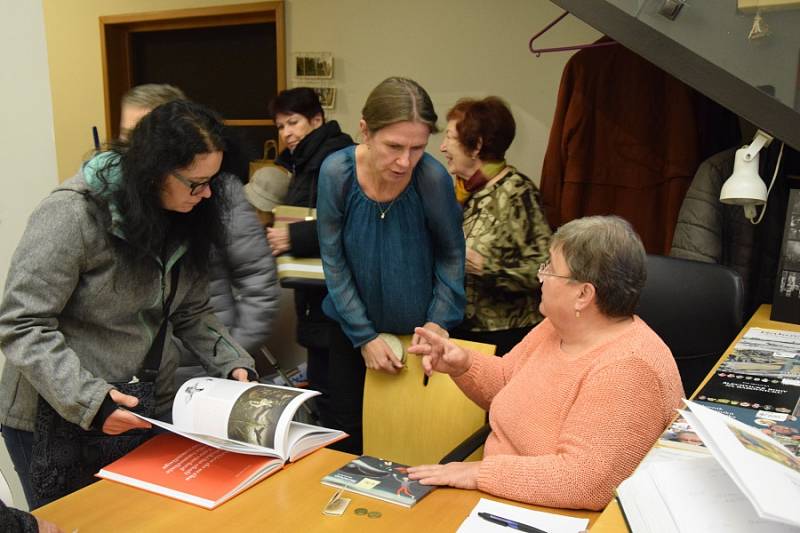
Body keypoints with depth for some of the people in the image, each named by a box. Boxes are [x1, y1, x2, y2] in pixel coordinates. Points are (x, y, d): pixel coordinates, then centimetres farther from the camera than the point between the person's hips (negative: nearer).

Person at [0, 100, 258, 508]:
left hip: (151, 411, 6)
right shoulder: (73, 215, -20)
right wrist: (87, 400, -28)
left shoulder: (186, 218, 0)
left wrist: (233, 364, -6)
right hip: (57, 418, -5)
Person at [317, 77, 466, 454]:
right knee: (349, 437, 14)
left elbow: (451, 253, -6)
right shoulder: (336, 171, -18)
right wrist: (364, 337, -10)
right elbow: (333, 260, -10)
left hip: (416, 332, -1)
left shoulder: (432, 177, -23)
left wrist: (439, 321, -14)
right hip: (353, 326, 2)